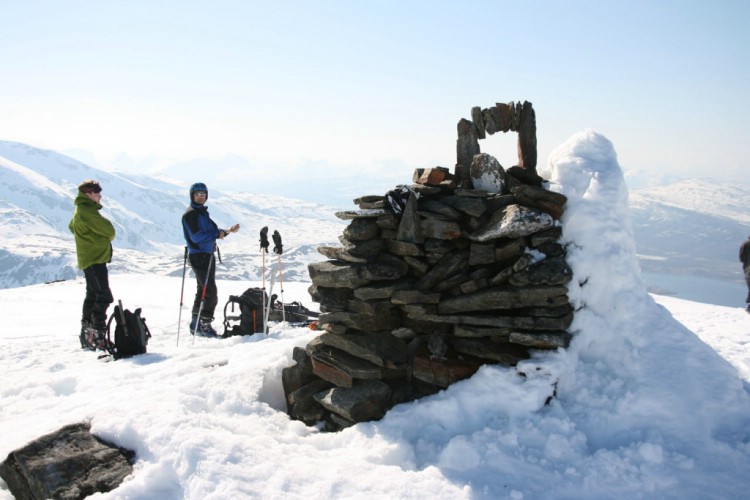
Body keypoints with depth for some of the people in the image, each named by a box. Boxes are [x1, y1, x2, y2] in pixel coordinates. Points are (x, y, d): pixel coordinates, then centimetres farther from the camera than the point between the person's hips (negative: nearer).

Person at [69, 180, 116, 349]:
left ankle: (87, 335, 24)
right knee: (104, 297, -13)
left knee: (92, 296, 16)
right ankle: (97, 335, -14)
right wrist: (109, 236, 5)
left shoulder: (80, 210, 14)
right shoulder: (87, 211, -17)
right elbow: (109, 231, -18)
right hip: (95, 259, -11)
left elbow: (72, 227, 30)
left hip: (89, 259, 11)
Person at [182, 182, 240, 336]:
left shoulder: (203, 212, 17)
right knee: (211, 293, -12)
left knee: (203, 290, 16)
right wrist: (217, 234, -15)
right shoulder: (190, 214, -10)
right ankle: (205, 326, -5)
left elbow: (212, 231, 16)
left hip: (208, 255, 10)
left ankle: (196, 325, 25)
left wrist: (227, 231, 2)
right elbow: (195, 236, -20)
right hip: (198, 255, -10)